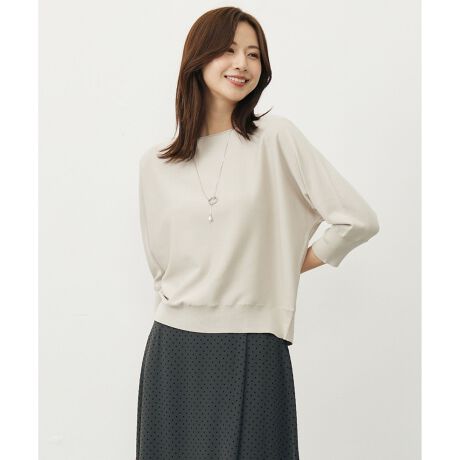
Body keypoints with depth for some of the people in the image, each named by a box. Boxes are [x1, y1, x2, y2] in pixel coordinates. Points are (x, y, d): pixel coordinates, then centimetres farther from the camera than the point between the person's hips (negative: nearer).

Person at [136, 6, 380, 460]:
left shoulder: (276, 137, -5)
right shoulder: (154, 163, 4)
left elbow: (359, 220, -7)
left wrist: (291, 265, 1)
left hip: (254, 353, -2)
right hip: (174, 350, 3)